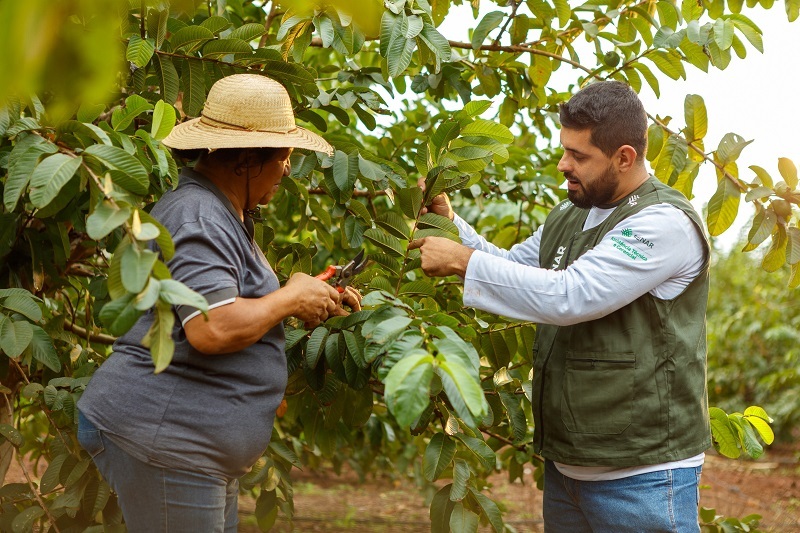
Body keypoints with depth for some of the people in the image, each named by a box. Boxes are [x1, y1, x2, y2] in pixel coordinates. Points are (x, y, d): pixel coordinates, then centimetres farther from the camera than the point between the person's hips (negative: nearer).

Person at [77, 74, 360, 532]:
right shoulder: (198, 218, -17)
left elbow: (240, 309, 29)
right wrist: (291, 297, -15)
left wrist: (317, 303, 16)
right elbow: (212, 329, -28)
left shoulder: (223, 215, 18)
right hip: (157, 438, -11)